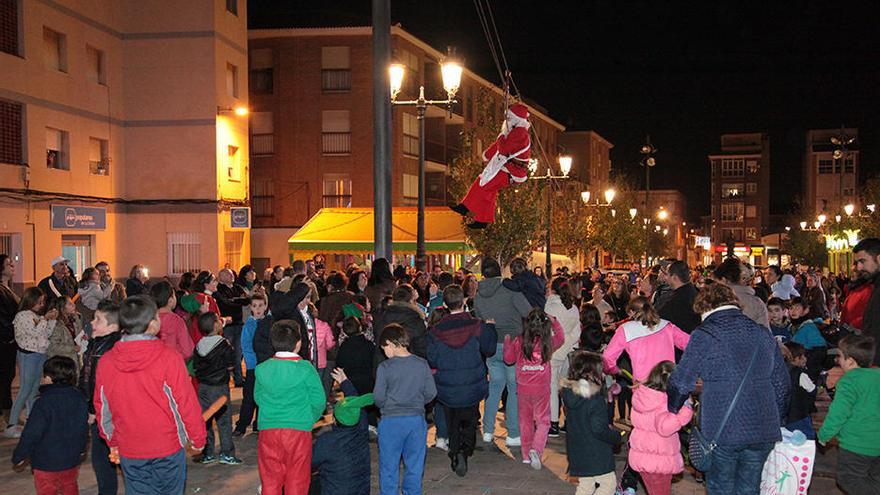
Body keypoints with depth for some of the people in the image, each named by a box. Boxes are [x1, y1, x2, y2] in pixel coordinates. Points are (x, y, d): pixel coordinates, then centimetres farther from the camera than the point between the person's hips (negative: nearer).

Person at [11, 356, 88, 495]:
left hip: (47, 462, -6)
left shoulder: (44, 402, -20)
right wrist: (81, 449, 24)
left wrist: (19, 456, -6)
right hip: (72, 459, 6)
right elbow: (84, 428, 9)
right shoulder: (79, 399, 0)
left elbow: (32, 433, -18)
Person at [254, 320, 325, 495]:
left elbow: (258, 398, 10)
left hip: (268, 430, 2)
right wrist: (309, 420, 15)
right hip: (299, 430, -2)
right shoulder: (305, 369, -9)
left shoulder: (262, 369, -1)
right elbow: (318, 401, -4)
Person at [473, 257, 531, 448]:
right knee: (515, 388, 3)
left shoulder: (478, 296, 5)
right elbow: (529, 312, -14)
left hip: (490, 346, 5)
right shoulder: (510, 289, -12)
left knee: (495, 385, 15)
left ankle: (488, 431, 18)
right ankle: (513, 434, 6)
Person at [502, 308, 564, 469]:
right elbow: (561, 338, 14)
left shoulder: (519, 342, -8)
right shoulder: (548, 342, -7)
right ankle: (536, 449, -13)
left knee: (525, 421, 16)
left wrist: (507, 340, 16)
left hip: (523, 388, 1)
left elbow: (508, 359, 4)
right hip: (541, 389, -1)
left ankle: (526, 455, 23)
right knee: (543, 421, 8)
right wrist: (555, 323, 23)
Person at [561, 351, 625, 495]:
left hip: (577, 454, 8)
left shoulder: (569, 394, 1)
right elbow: (599, 430, -22)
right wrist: (618, 436, -7)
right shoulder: (596, 400, -22)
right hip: (596, 456, -7)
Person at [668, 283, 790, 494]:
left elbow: (681, 382, -5)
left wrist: (673, 410, 13)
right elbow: (781, 383, 14)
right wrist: (775, 420, 24)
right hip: (764, 431, 5)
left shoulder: (704, 335, -6)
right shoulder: (763, 334, 10)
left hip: (722, 431, -4)